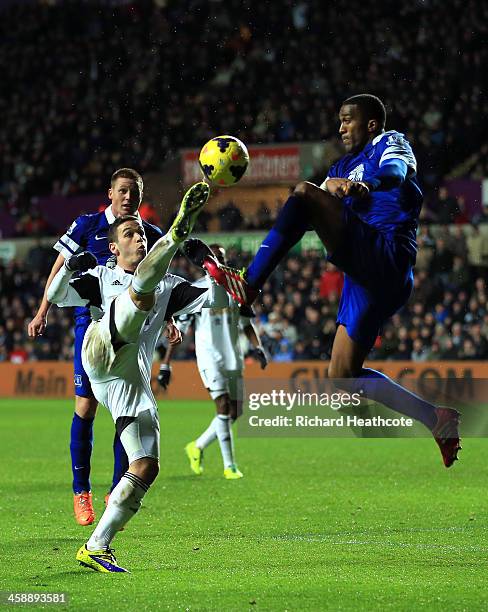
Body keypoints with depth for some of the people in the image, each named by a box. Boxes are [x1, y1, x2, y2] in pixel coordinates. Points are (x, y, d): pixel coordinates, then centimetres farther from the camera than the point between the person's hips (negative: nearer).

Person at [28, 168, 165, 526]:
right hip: (92, 321, -2)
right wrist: (43, 312, 2)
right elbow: (61, 268, 7)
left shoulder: (152, 235, 7)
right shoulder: (87, 226, 1)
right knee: (86, 405, -6)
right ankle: (81, 491, 5)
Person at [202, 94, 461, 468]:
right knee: (343, 376, 8)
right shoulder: (345, 167, 31)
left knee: (305, 194, -21)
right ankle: (436, 419, 11)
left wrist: (368, 183, -40)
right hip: (369, 280, 9)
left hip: (385, 256, -9)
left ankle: (249, 283, -27)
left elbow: (396, 171, -19)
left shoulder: (390, 143, 7)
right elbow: (311, 218, 30)